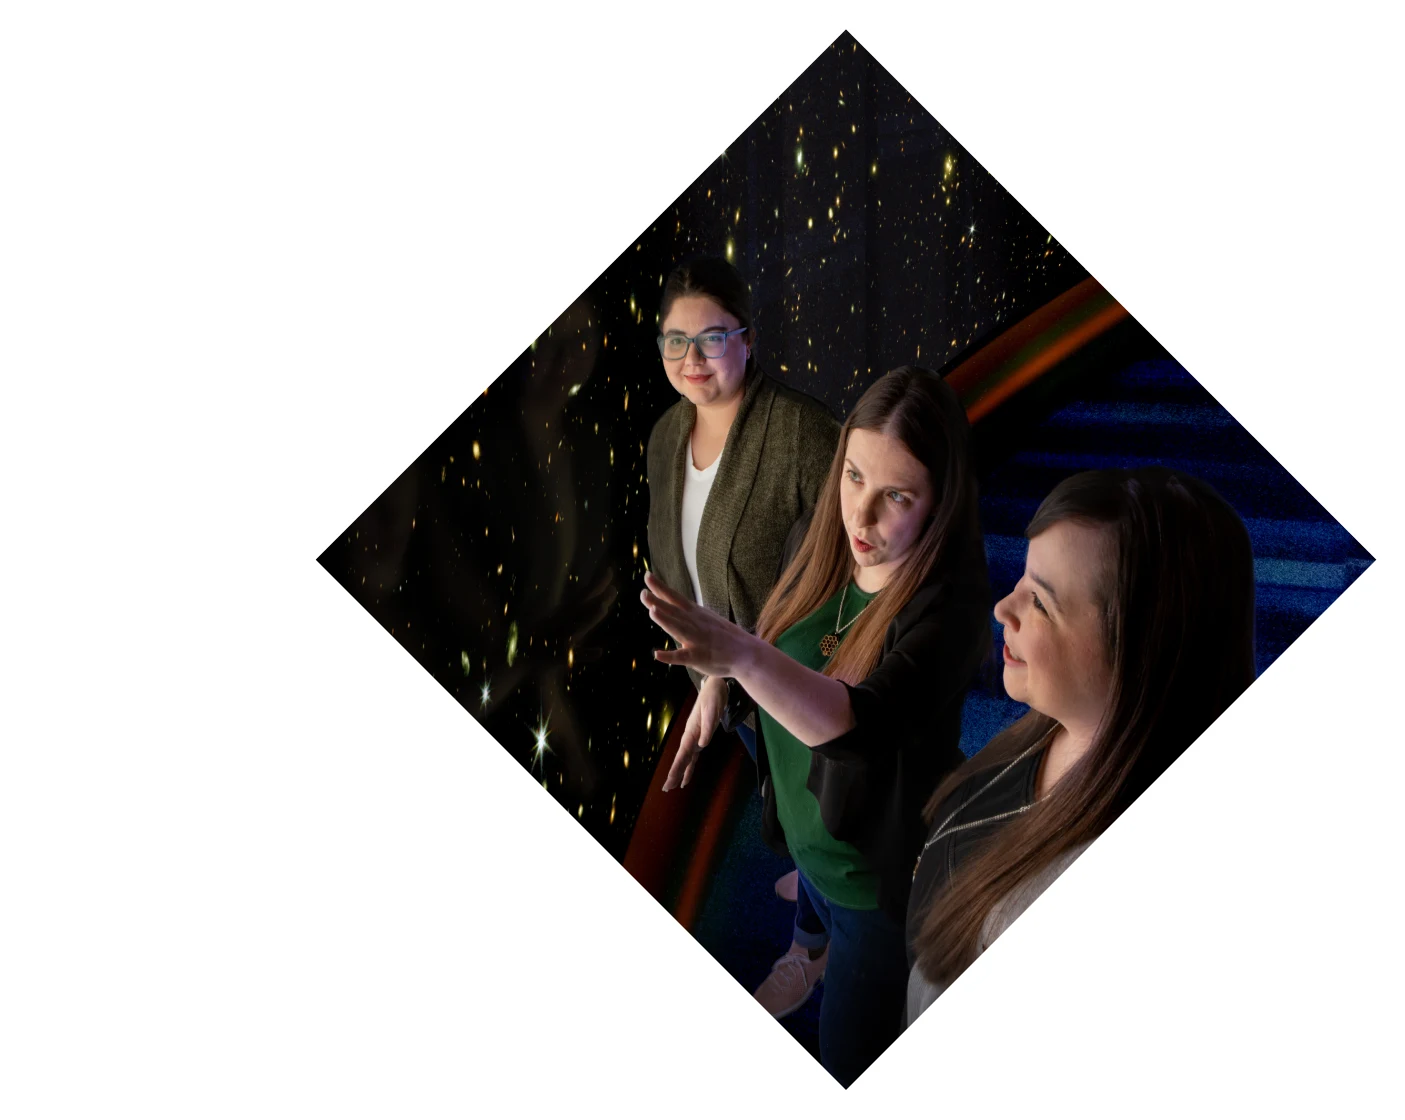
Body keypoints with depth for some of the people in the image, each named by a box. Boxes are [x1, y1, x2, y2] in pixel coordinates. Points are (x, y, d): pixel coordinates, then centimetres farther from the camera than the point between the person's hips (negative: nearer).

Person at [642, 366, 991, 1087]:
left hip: (881, 875, -6)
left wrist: (739, 653, -61)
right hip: (805, 840, 6)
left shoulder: (949, 601, -32)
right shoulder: (813, 543, -11)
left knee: (851, 1061, 14)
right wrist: (719, 684, -10)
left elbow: (858, 722, -46)